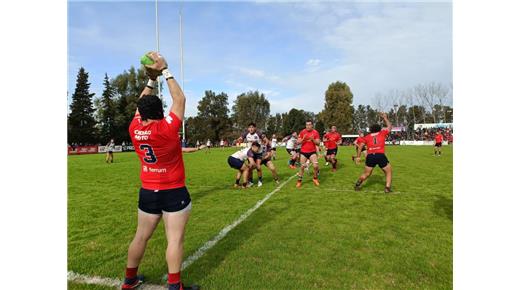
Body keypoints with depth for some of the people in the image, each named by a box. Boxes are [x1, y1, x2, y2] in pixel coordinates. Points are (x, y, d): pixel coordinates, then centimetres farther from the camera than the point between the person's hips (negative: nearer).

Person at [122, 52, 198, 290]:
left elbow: (141, 105, 13)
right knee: (175, 239, 2)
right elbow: (180, 99, -8)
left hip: (147, 192, 6)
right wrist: (165, 71, -3)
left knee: (141, 236, 18)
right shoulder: (167, 129, -19)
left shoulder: (134, 129, -5)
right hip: (174, 192, -5)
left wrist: (151, 80, 13)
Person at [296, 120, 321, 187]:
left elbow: (318, 143, -4)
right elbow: (298, 142, -4)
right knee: (302, 167, 5)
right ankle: (299, 181, 20)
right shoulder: (302, 132, -3)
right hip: (303, 152, 0)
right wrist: (303, 139, -21)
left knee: (315, 166, -10)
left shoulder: (315, 132, -3)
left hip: (312, 152, 0)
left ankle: (315, 178, 16)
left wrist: (313, 139, -21)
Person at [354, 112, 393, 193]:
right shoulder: (382, 133, 14)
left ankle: (357, 185, 12)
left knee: (366, 174, 19)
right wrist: (385, 118, 41)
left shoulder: (367, 137, 17)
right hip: (381, 155, -2)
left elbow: (360, 146, 8)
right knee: (388, 172, 16)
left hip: (370, 156, 2)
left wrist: (358, 157, 9)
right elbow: (389, 126, 31)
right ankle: (387, 188, 6)